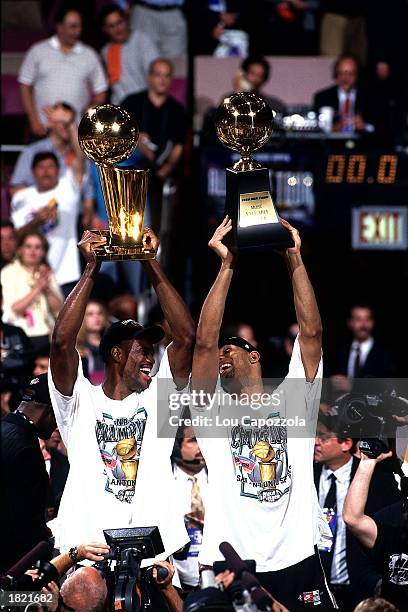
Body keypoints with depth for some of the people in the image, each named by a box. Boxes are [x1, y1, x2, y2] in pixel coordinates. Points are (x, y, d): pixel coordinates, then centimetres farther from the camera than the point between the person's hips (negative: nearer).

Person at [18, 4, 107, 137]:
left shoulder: (89, 55, 9)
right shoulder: (38, 51, 6)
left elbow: (99, 94, 12)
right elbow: (25, 87, 5)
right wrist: (34, 122, -2)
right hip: (43, 131, -1)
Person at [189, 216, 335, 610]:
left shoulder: (294, 402, 12)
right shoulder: (214, 411, 9)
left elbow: (311, 332, 3)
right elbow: (204, 342, -3)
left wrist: (294, 260, -1)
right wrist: (226, 267, -6)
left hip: (298, 563, 1)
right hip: (231, 566, -1)